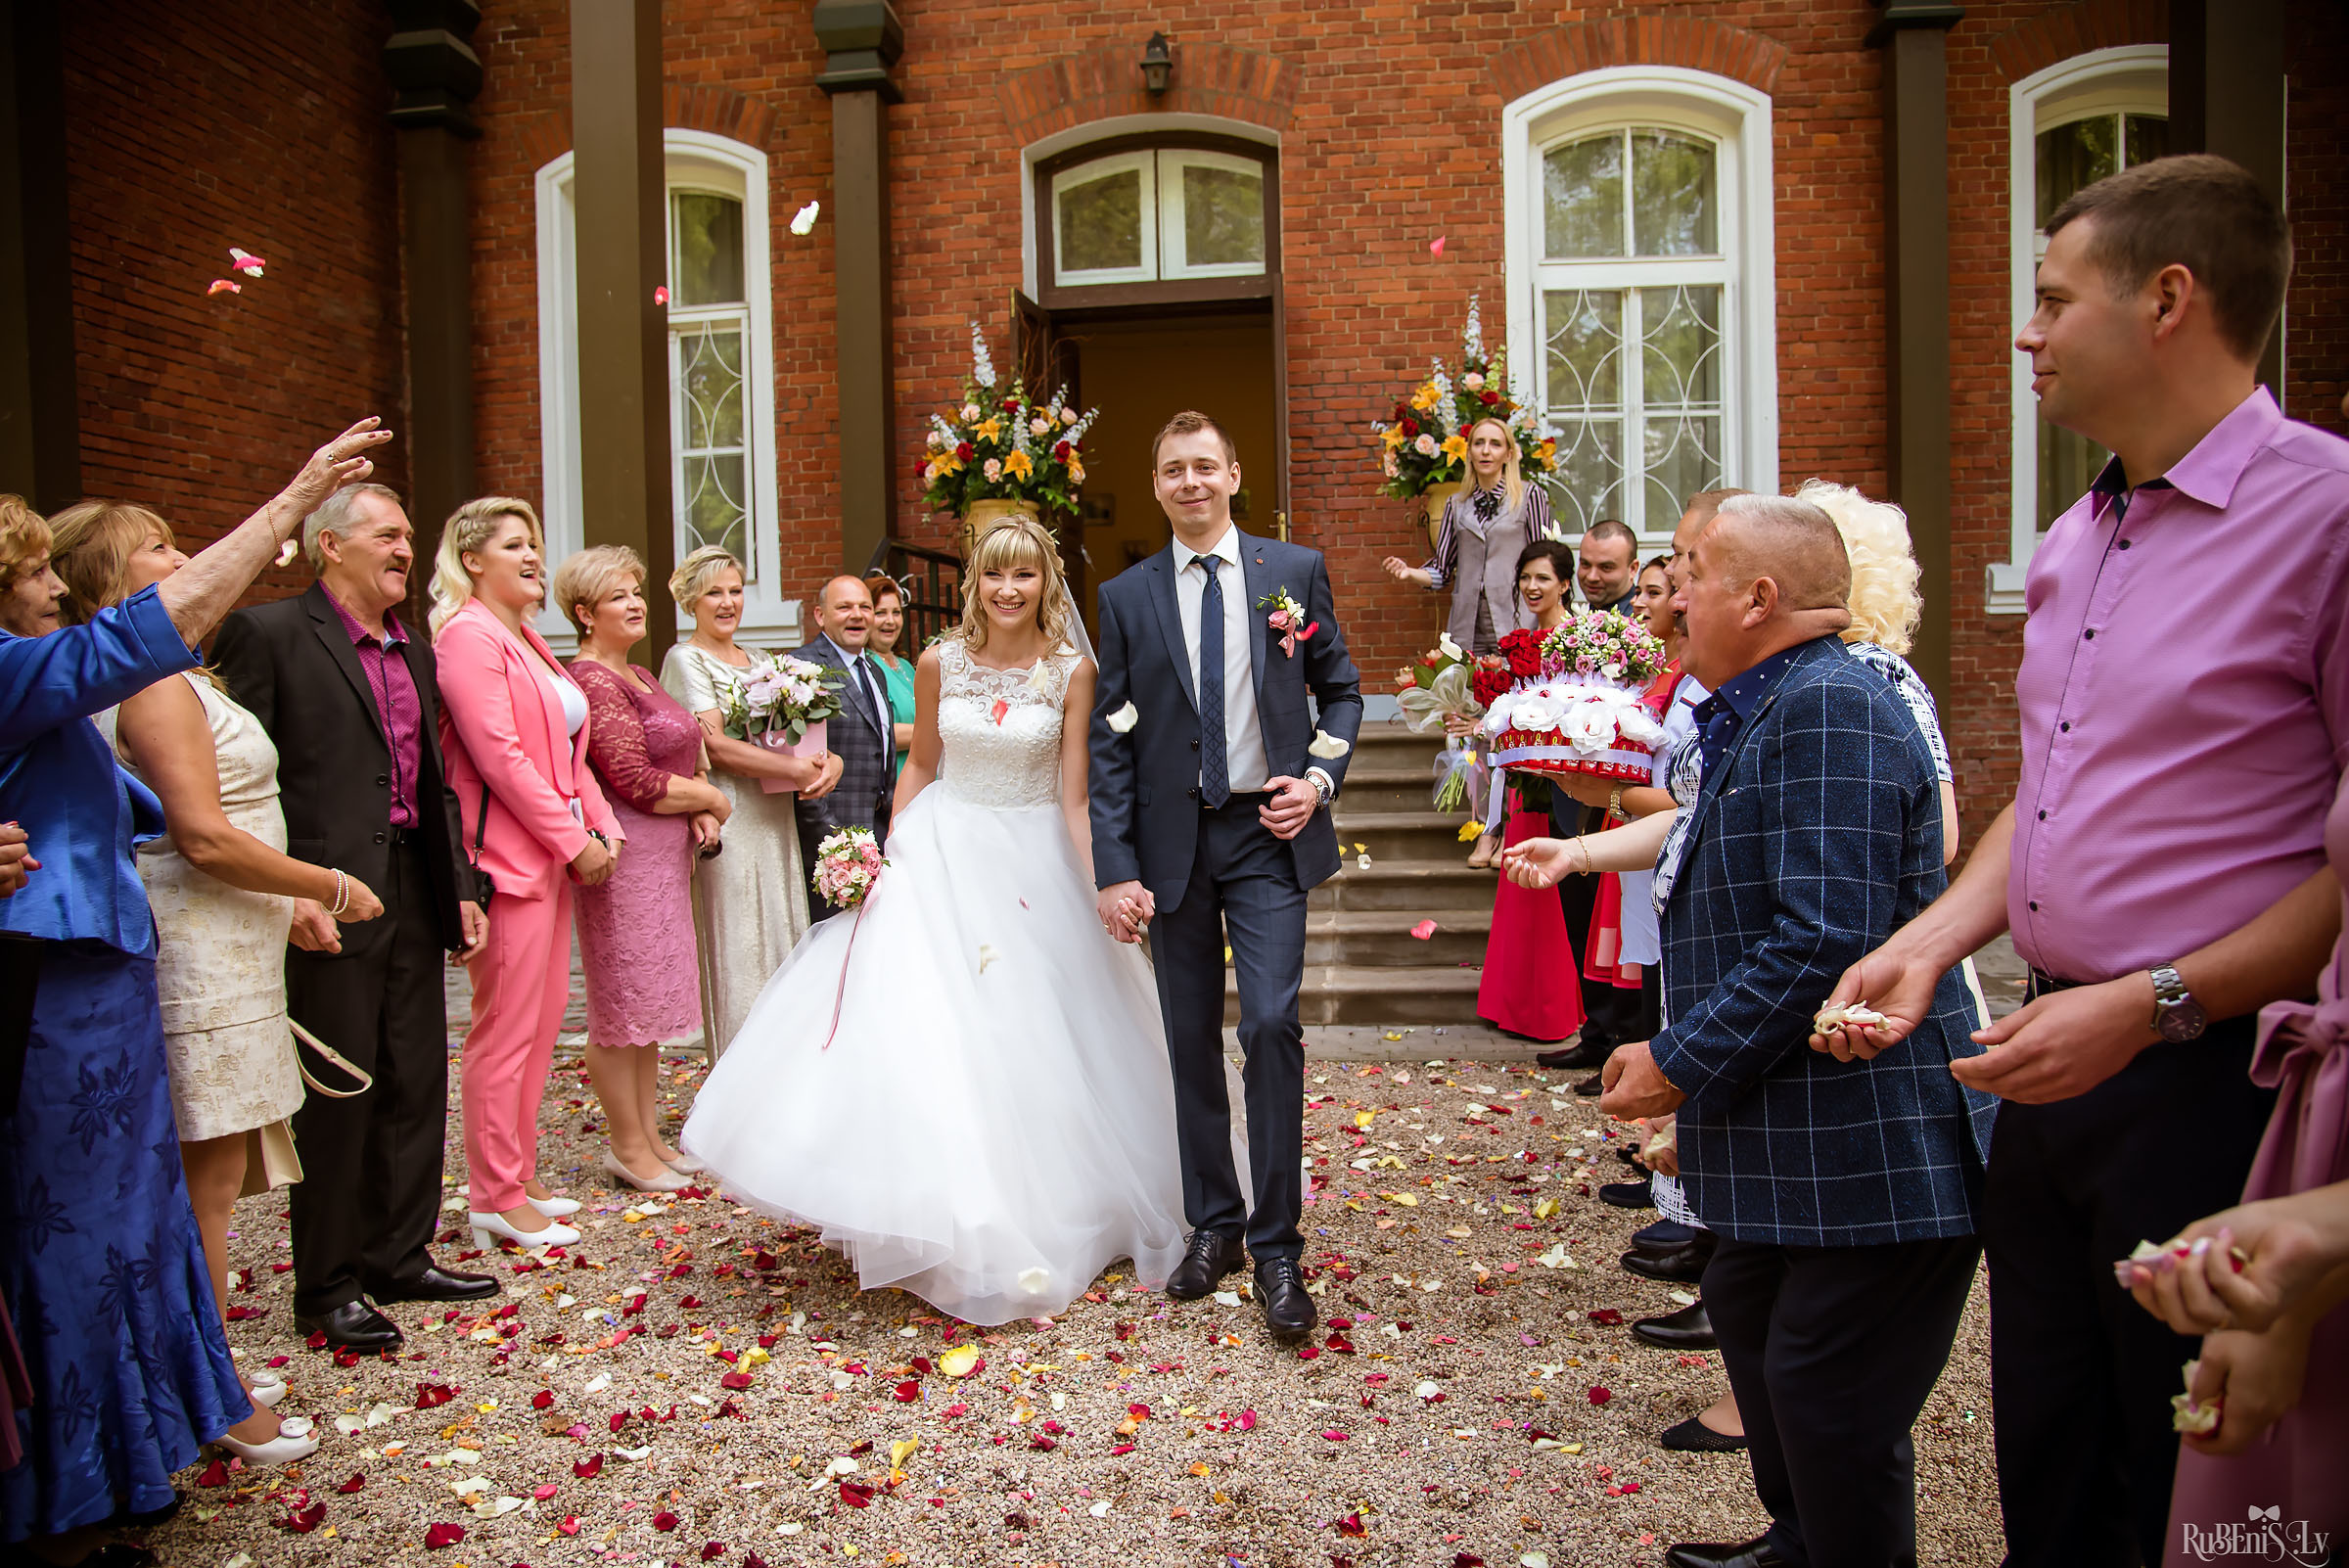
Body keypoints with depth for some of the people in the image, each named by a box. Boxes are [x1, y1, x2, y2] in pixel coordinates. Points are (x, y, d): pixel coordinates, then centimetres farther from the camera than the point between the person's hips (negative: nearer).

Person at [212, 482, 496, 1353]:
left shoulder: (414, 651, 15)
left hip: (415, 900, 7)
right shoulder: (267, 633, -6)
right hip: (328, 905, -7)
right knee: (338, 1095, 2)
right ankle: (328, 1288, 17)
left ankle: (399, 1257, 28)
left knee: (417, 1085, 13)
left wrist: (460, 888, 13)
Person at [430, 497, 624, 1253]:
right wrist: (574, 842, -14)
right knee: (507, 1028, -2)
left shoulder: (527, 641, 19)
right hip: (508, 857, -10)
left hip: (554, 852, 10)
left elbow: (566, 747, 19)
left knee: (543, 1016, 14)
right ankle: (496, 1199, 8)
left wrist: (601, 827, 6)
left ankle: (518, 1174, 25)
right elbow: (500, 757, -18)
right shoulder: (469, 635, -11)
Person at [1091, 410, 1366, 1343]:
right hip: (1173, 842, 2)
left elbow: (1341, 690, 11)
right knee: (1192, 1039, 9)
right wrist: (1115, 870, -5)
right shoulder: (1126, 597, 4)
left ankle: (1277, 1247, 2)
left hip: (1269, 835, -1)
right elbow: (1112, 741, 2)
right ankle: (1213, 1224, 25)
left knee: (1271, 1024, -11)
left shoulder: (1295, 570, 4)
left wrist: (1320, 776, -7)